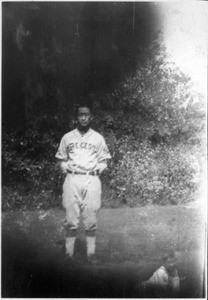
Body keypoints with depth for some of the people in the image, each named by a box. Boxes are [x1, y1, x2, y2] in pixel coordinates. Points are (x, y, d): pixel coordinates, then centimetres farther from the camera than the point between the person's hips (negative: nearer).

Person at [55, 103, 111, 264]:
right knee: (71, 218, 0)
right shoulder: (67, 137, 9)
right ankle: (69, 253, 11)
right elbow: (61, 158, 15)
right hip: (72, 179, 1)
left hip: (92, 180, 0)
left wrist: (98, 168, -4)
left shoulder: (98, 138, 7)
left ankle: (91, 252, 12)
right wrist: (66, 166, -1)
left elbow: (104, 160, 11)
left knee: (91, 219, 1)